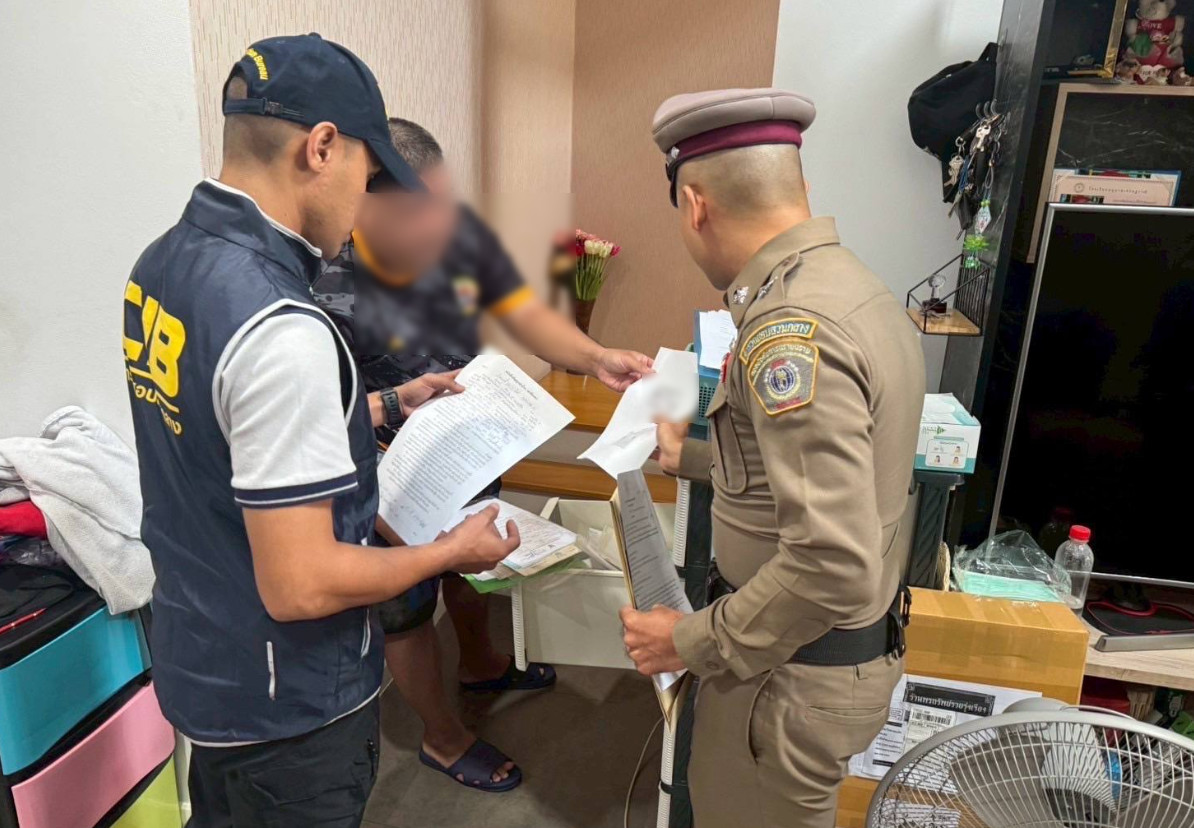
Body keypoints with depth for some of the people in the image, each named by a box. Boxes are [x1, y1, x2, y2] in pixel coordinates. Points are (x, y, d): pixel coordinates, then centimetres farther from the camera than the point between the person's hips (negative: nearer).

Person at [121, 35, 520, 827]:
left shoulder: (164, 262, -3)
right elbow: (301, 586, -29)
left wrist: (382, 409, 11)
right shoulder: (276, 325, -32)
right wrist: (450, 552, -14)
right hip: (284, 701, -8)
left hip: (199, 660, 8)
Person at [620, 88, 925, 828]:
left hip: (797, 668, -8)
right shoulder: (850, 284, 3)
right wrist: (691, 458, 22)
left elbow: (835, 564, -32)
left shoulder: (791, 327, -28)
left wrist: (695, 643, -19)